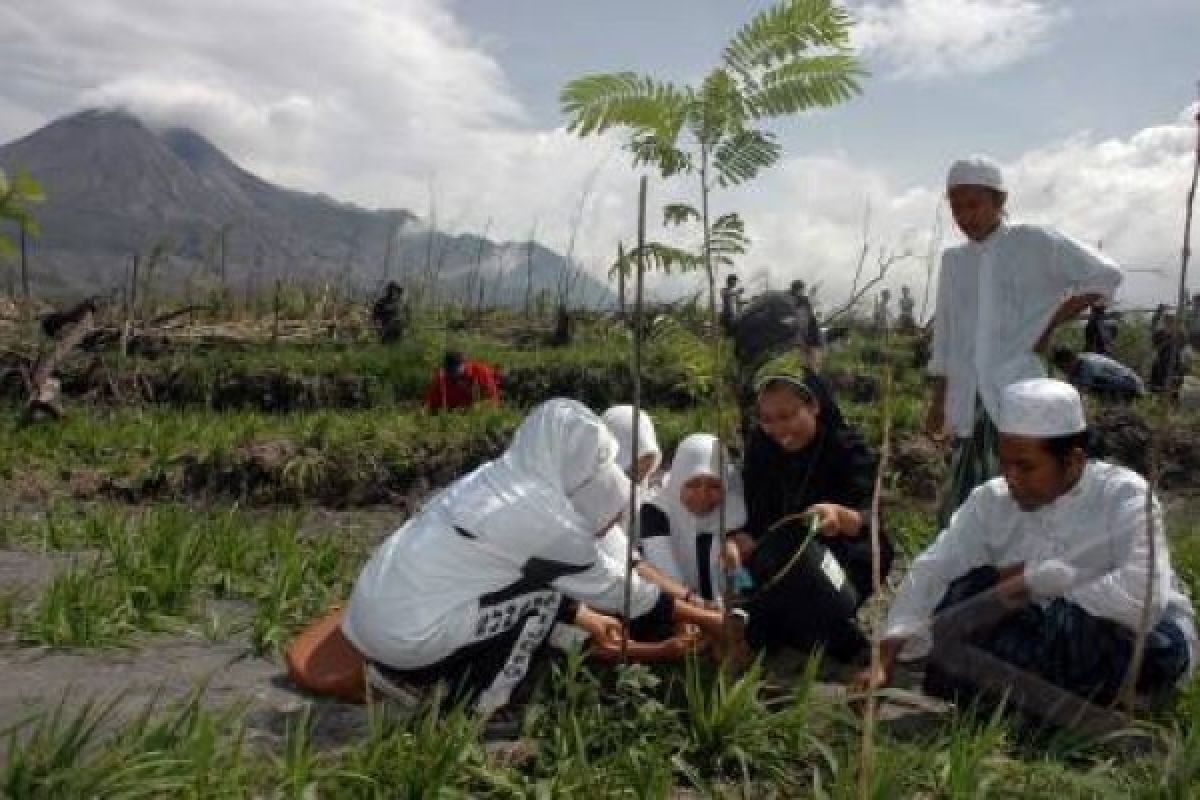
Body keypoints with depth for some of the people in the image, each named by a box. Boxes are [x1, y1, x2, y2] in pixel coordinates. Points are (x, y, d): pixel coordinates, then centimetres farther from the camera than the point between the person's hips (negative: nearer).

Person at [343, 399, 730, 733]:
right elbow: (608, 585, 0)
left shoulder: (501, 479, 9)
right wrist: (702, 618, 12)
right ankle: (476, 711, 3)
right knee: (542, 596, -3)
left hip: (373, 617, 8)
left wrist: (587, 619, 28)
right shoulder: (549, 518, -14)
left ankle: (414, 679, 17)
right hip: (405, 635, -8)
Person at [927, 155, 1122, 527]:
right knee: (962, 503, 6)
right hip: (970, 399, 5)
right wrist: (937, 402, 16)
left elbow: (1105, 276, -1)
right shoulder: (953, 259, 15)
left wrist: (1050, 323, -3)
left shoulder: (1034, 243, 0)